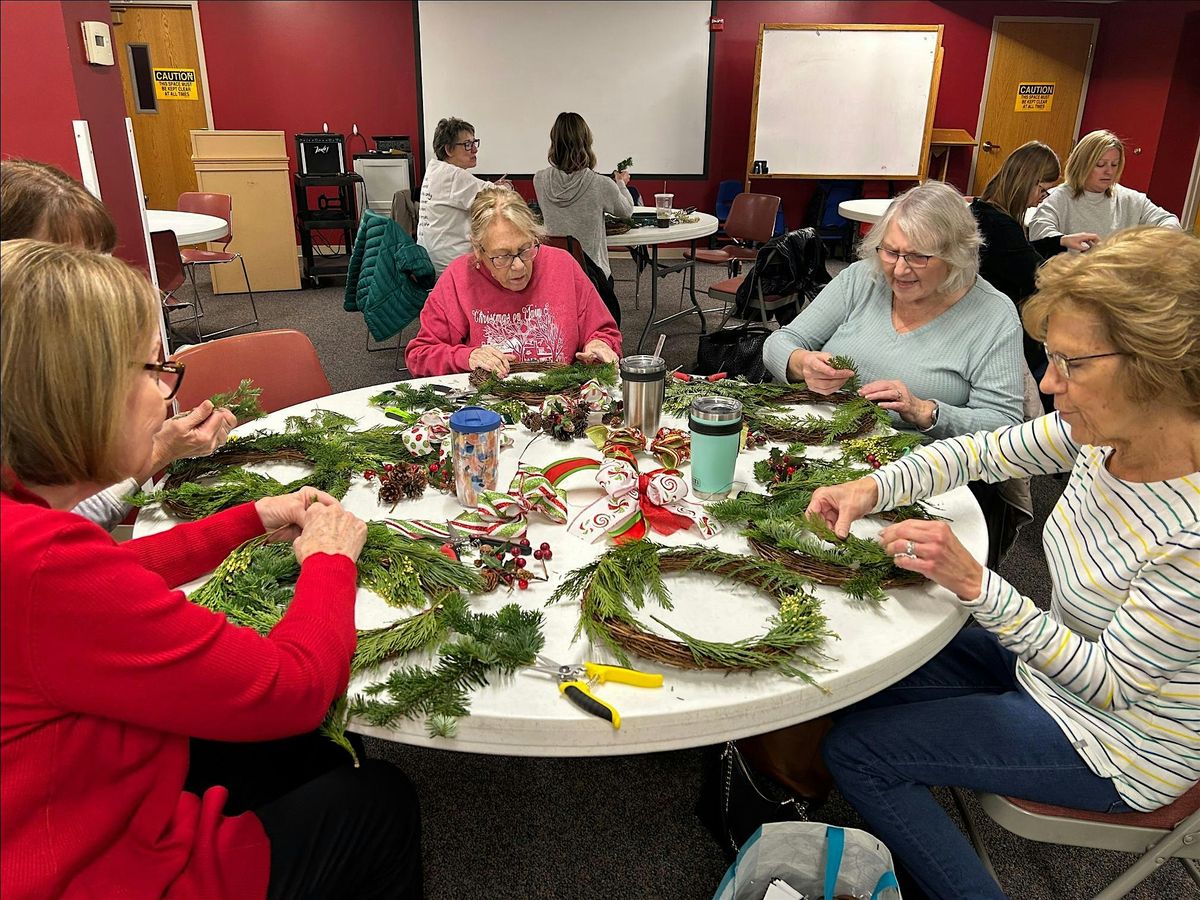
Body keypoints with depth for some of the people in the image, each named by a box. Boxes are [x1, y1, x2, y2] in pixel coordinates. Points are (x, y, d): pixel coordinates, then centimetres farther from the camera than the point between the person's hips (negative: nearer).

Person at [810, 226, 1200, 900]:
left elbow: (1108, 685, -27)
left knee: (857, 747, -8)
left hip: (1122, 741, -7)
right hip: (1054, 658, 7)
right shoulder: (1107, 432, -14)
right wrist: (876, 487, -17)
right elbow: (983, 451, -1)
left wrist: (975, 584, -36)